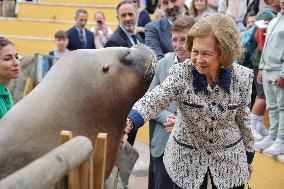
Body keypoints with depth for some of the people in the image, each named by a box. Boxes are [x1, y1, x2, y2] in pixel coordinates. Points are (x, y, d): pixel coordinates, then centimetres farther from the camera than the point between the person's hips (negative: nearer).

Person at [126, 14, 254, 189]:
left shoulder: (242, 77, -14)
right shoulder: (181, 74, -20)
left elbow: (243, 119, 0)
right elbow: (153, 100, -35)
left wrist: (248, 157, 10)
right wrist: (130, 120, -55)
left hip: (230, 160, 1)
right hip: (187, 158, -1)